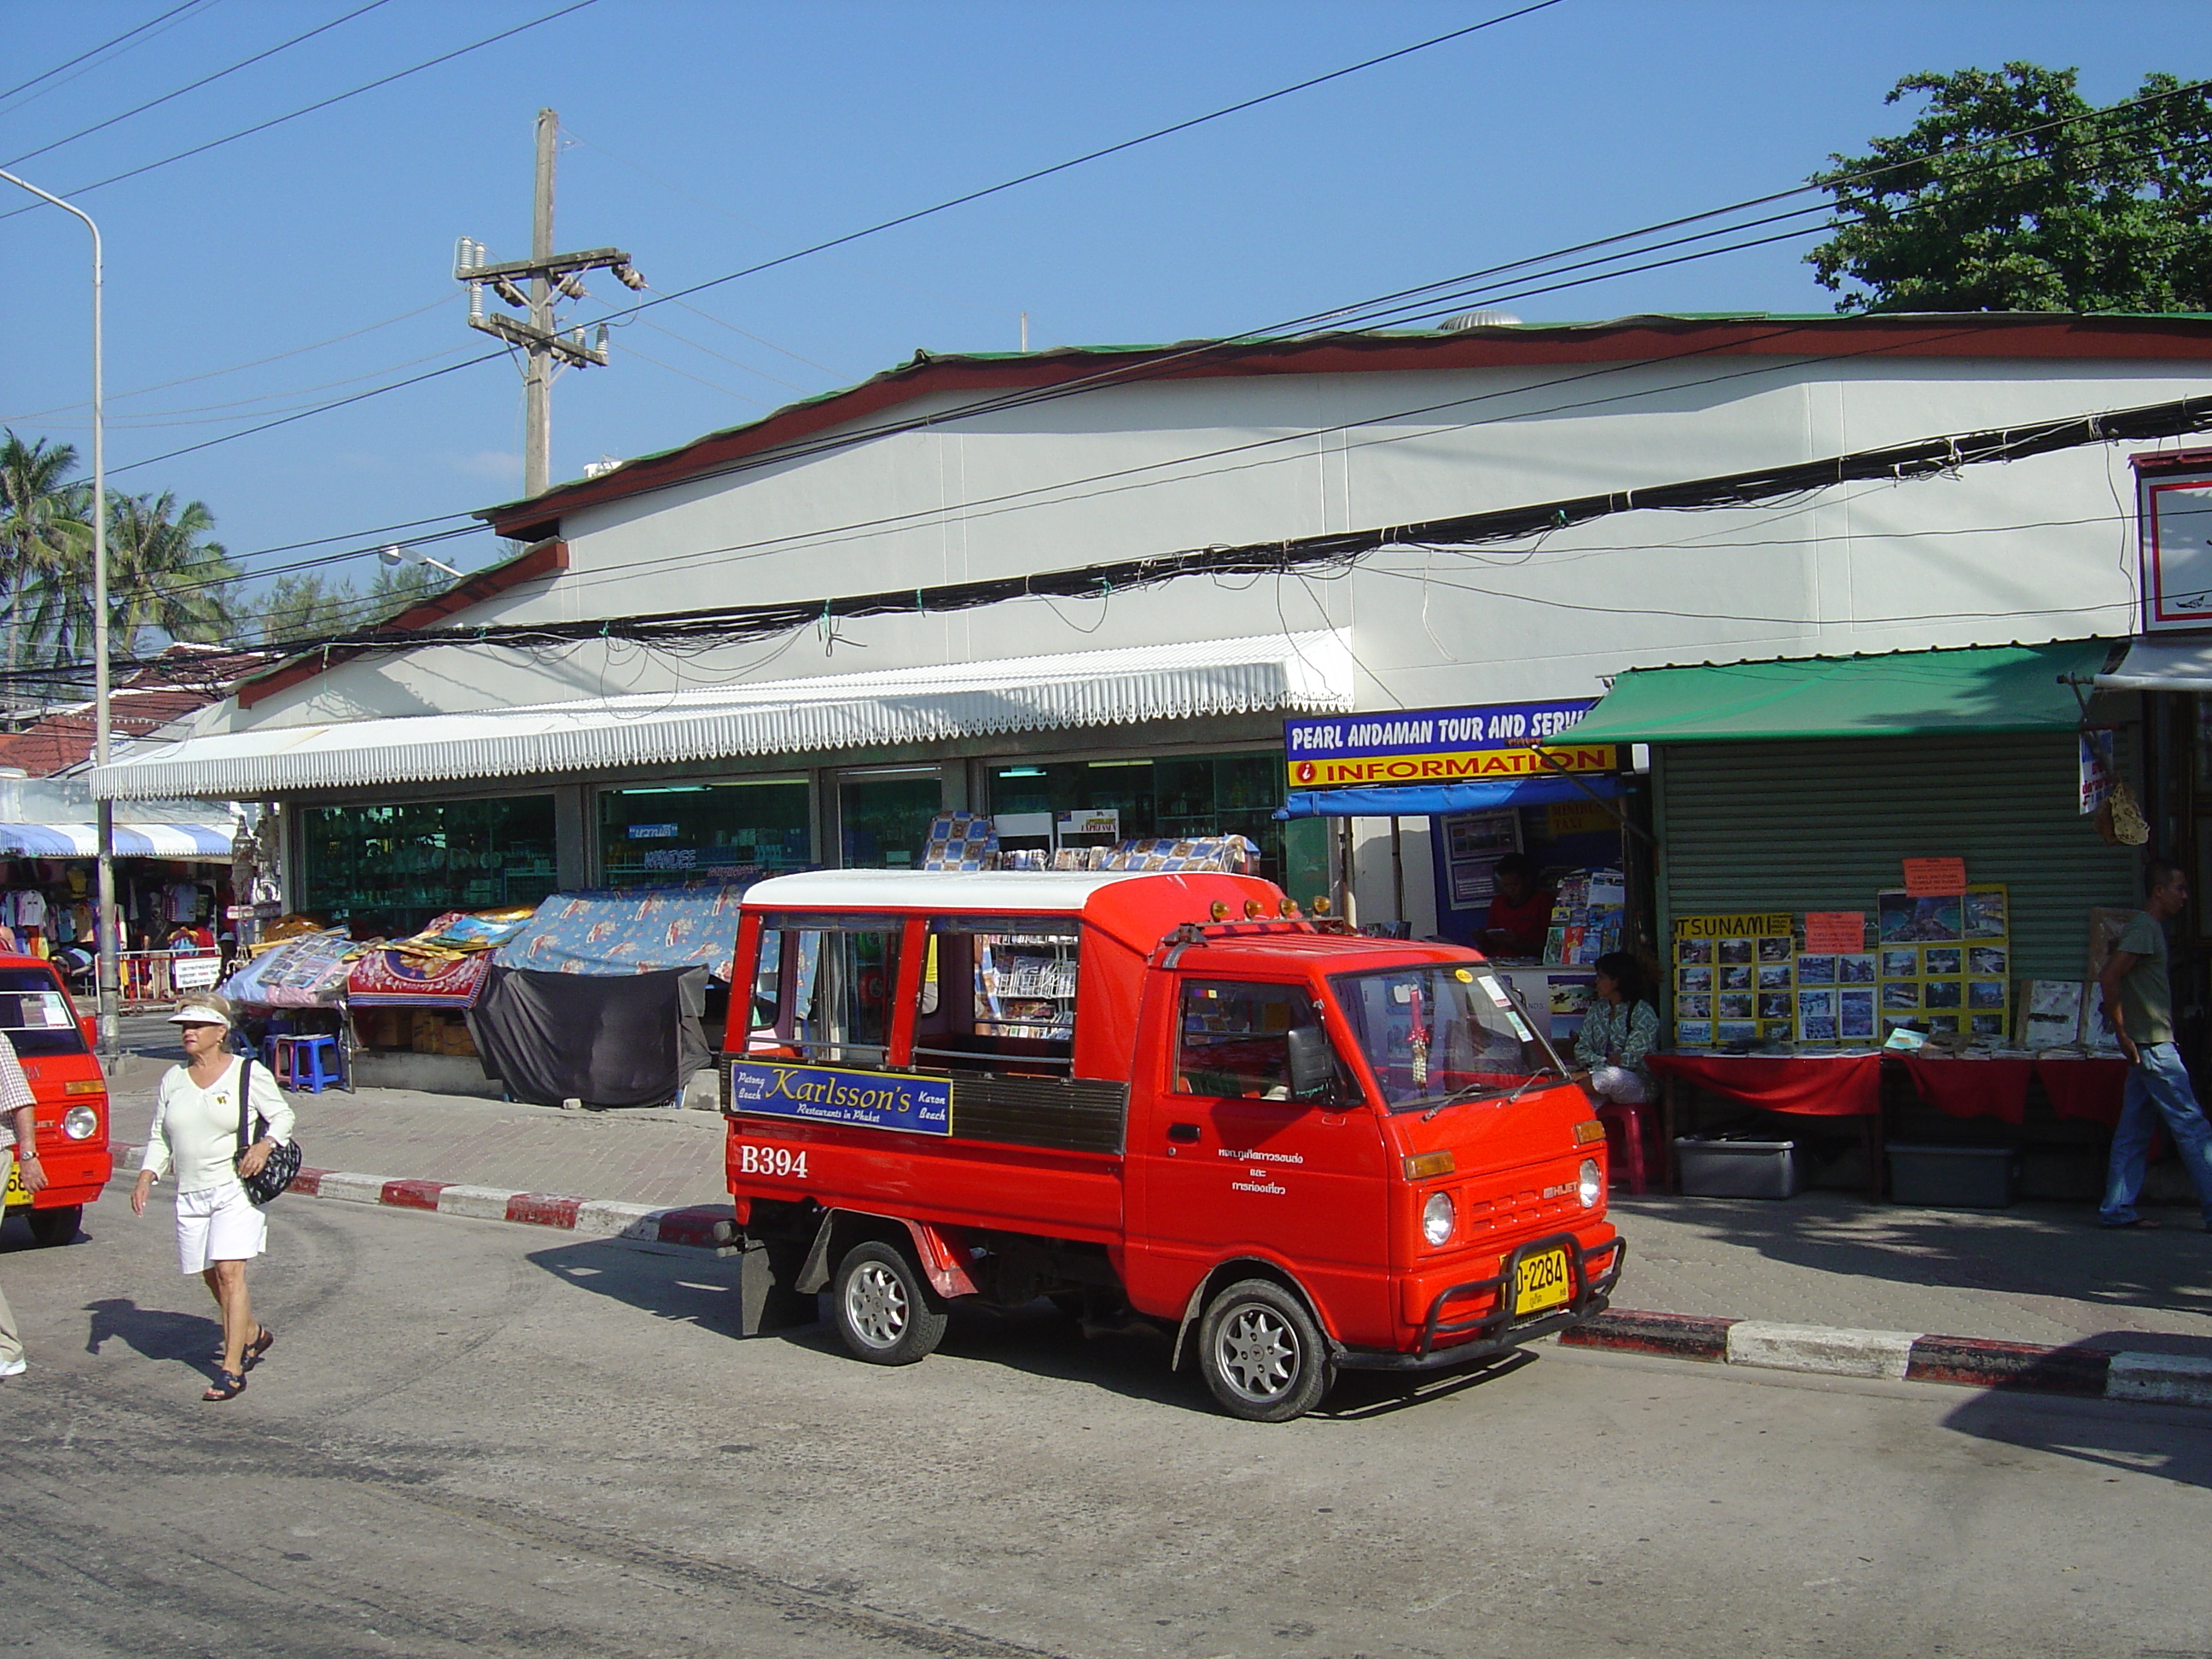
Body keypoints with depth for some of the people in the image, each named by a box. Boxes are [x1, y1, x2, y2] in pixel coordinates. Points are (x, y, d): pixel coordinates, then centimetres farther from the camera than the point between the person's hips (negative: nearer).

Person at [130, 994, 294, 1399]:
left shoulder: (248, 1073, -2)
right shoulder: (172, 1080, 11)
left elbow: (282, 1115, 4)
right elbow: (159, 1137, 14)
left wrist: (265, 1145, -15)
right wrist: (147, 1176, -1)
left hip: (236, 1189, -5)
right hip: (190, 1194, 5)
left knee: (229, 1272, -13)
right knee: (211, 1276, 12)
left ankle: (231, 1370, -12)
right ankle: (252, 1333, 37)